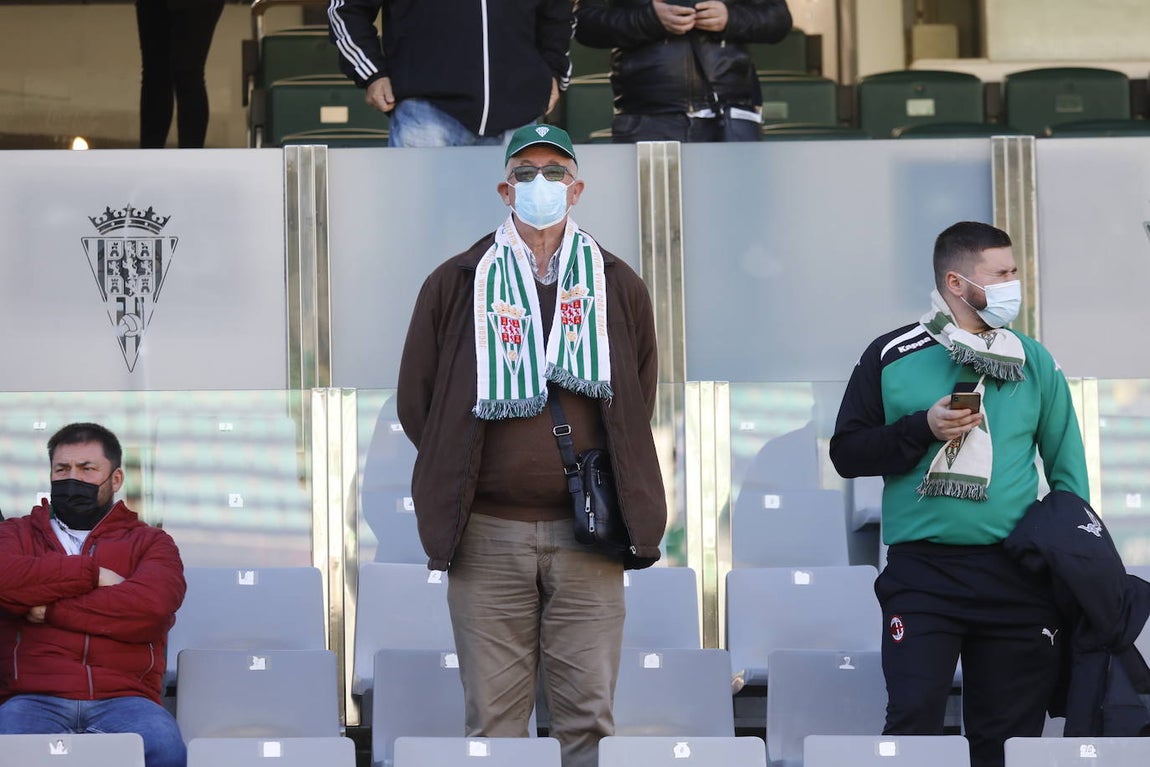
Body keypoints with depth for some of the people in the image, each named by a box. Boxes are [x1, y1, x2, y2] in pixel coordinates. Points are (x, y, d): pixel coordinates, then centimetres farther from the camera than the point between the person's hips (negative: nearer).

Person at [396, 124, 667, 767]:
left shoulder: (619, 287, 12)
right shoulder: (457, 285, 8)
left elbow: (638, 402, 19)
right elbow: (415, 399, 12)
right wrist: (455, 482, 8)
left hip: (587, 537, 1)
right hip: (487, 537, -1)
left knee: (590, 714, -2)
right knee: (494, 715, -1)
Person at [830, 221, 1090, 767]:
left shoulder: (1036, 364, 9)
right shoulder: (892, 358, 3)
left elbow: (1068, 470, 14)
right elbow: (848, 455, 3)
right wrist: (923, 428, -11)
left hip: (1018, 577, 3)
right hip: (922, 573, -2)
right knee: (914, 720, -13)